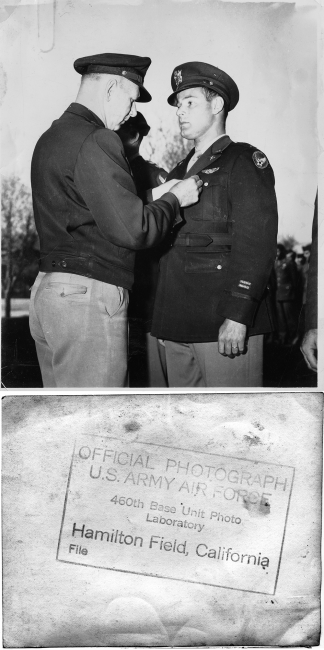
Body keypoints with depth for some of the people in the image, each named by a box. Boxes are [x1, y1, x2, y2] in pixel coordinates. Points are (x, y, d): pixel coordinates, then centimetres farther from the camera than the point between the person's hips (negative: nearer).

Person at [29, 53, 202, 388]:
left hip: (47, 287, 10)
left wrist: (157, 196, 16)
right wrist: (173, 199, -1)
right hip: (89, 295, -10)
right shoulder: (96, 141, -14)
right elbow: (132, 230, -18)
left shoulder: (51, 137, 16)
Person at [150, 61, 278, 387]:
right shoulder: (179, 172, 21)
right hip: (177, 324, 7)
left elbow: (256, 245, -12)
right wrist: (160, 319, 10)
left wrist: (238, 316, -20)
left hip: (224, 325, -7)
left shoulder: (245, 161, -1)